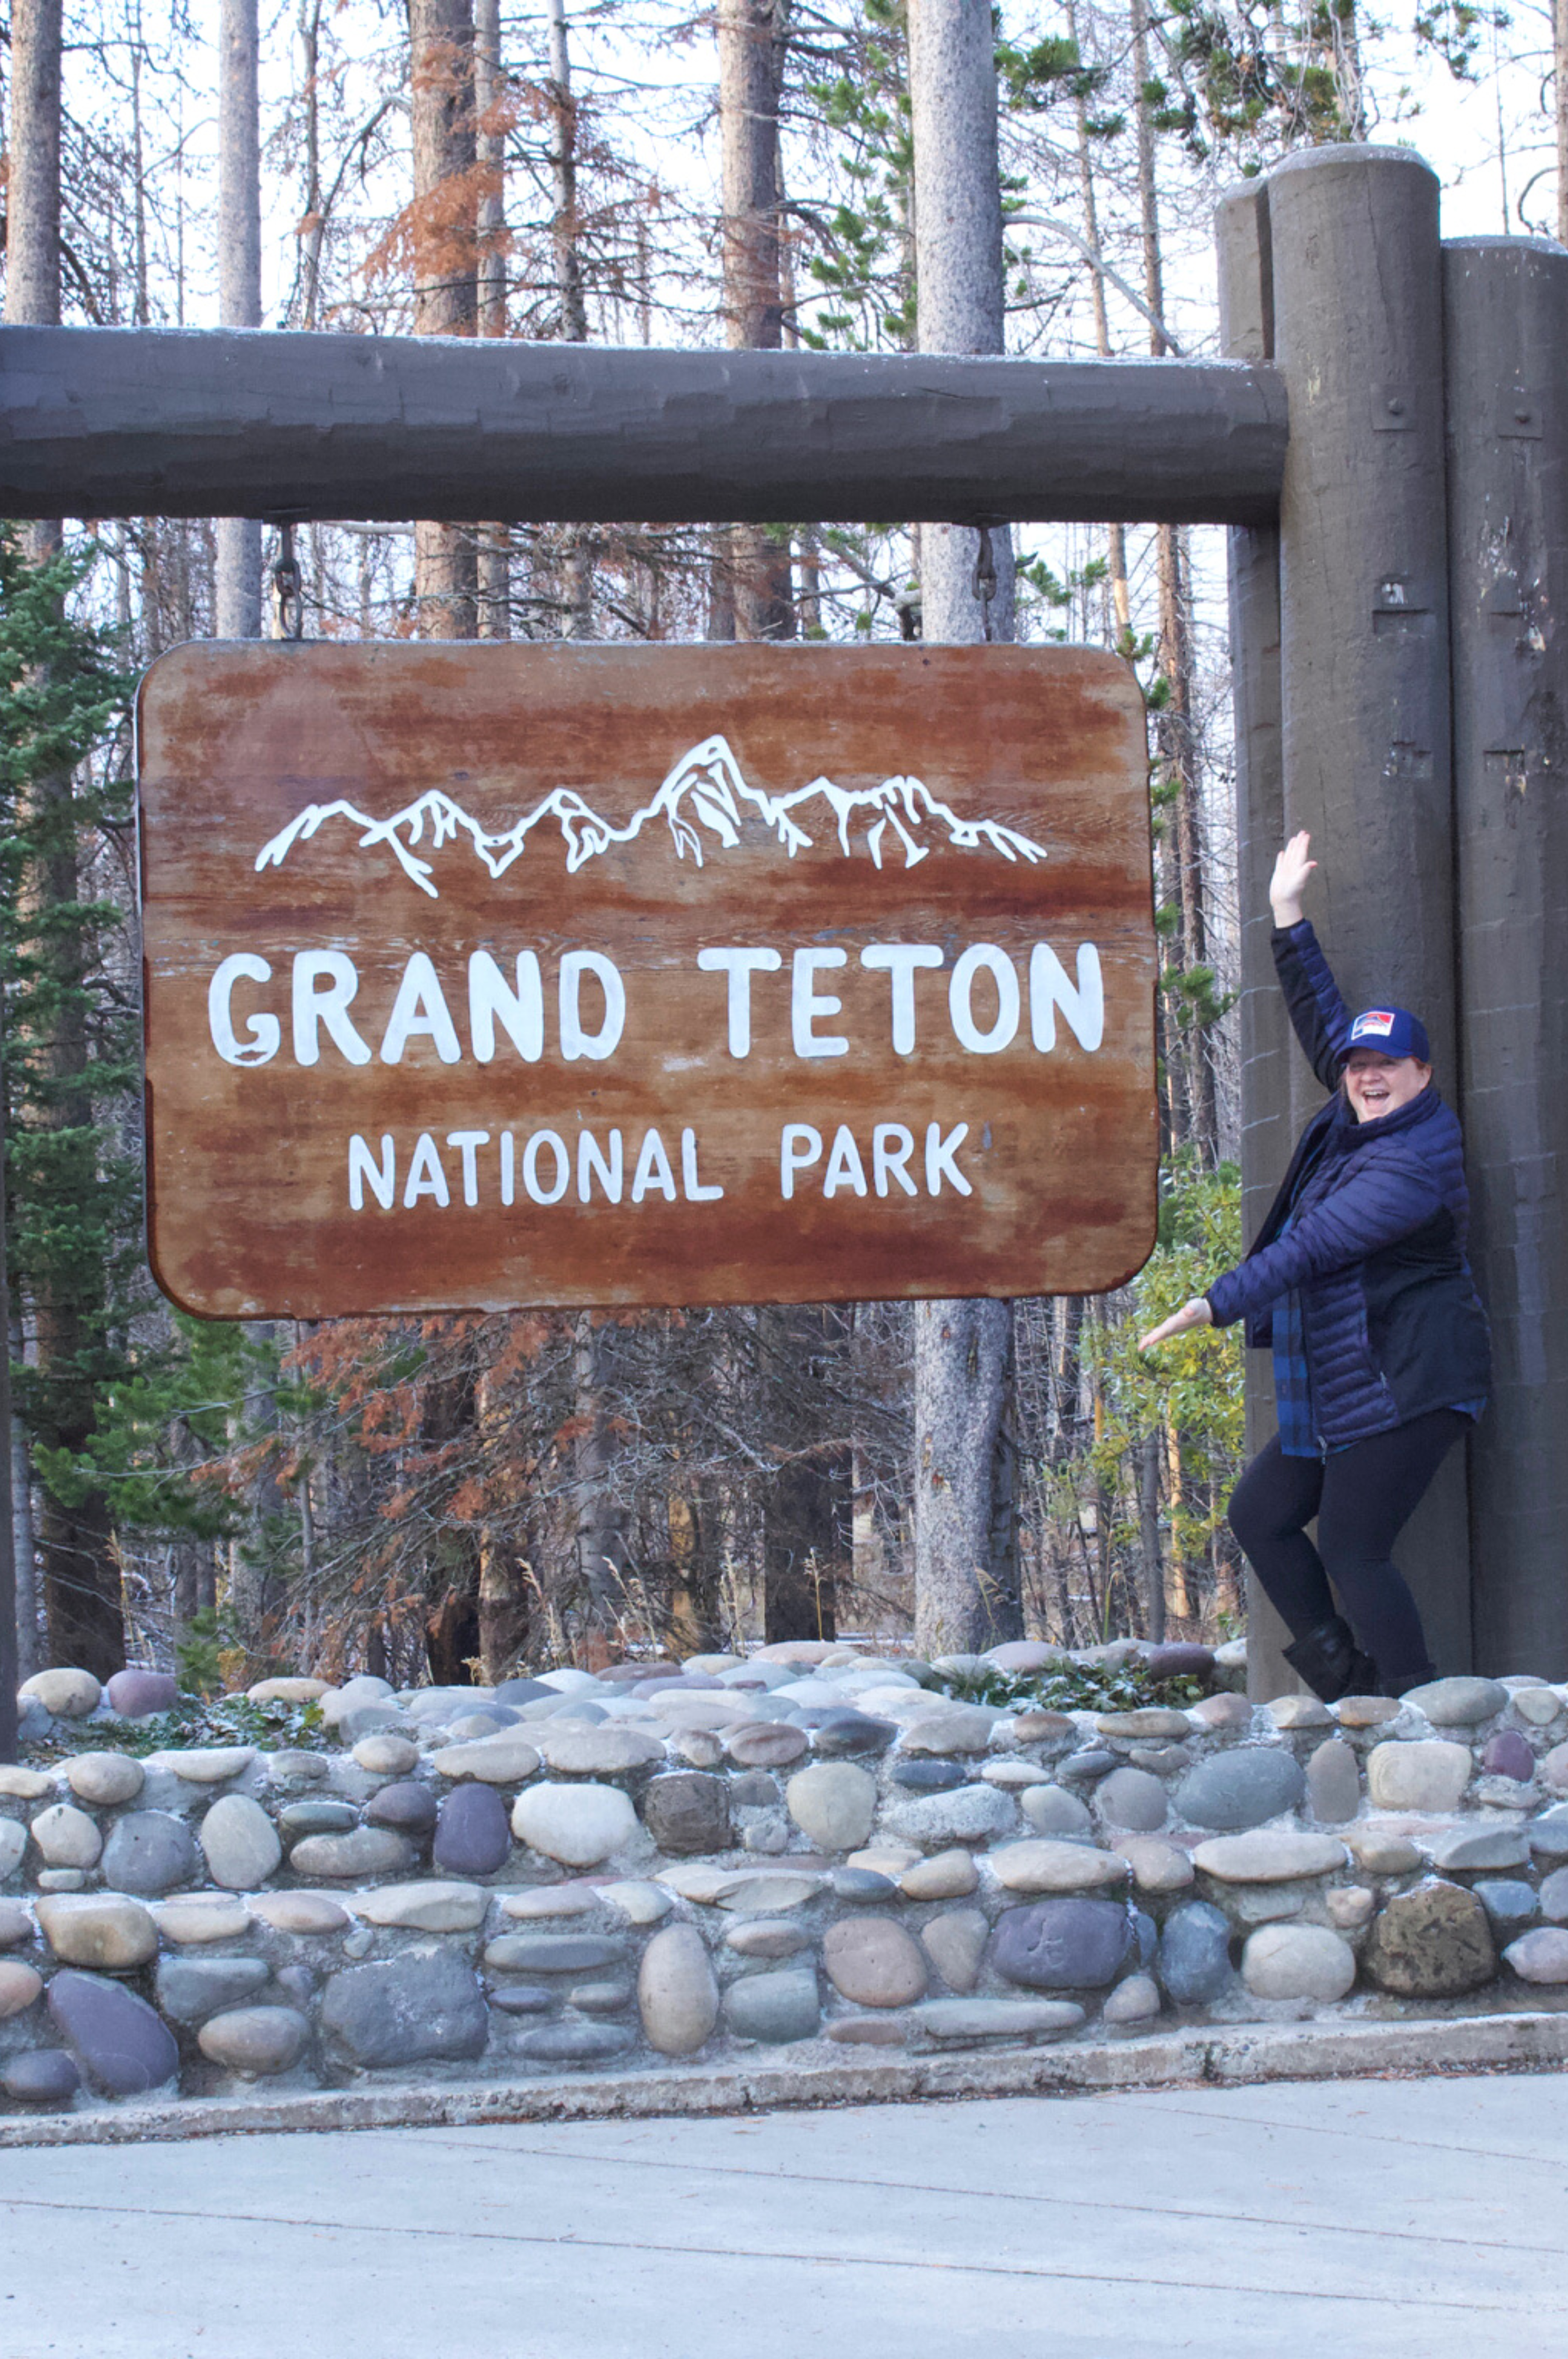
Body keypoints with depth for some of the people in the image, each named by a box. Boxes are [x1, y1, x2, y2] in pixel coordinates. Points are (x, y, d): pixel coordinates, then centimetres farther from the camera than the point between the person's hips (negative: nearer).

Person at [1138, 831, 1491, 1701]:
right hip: (1344, 1391, 10)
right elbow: (1322, 1023, 19)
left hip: (1402, 1389, -10)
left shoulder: (1410, 1163, -18)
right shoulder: (1361, 1122, 9)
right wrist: (1288, 918, 18)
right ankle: (1347, 1682, 13)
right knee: (1260, 1514, 10)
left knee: (1352, 1550, -12)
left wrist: (1216, 1304, -31)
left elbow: (1313, 1245, -27)